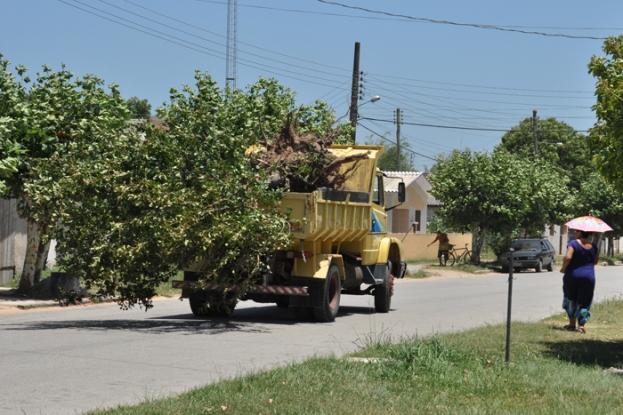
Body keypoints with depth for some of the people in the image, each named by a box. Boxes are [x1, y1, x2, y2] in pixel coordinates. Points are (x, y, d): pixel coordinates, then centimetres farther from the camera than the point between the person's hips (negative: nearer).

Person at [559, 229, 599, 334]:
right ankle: (581, 325, -1)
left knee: (571, 299, 15)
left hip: (572, 275, -3)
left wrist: (563, 268, -8)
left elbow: (568, 257, -22)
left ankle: (572, 324, 18)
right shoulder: (593, 246, 5)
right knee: (584, 302, 8)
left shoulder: (573, 243, -10)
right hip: (589, 276, 3)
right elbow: (595, 261, 14)